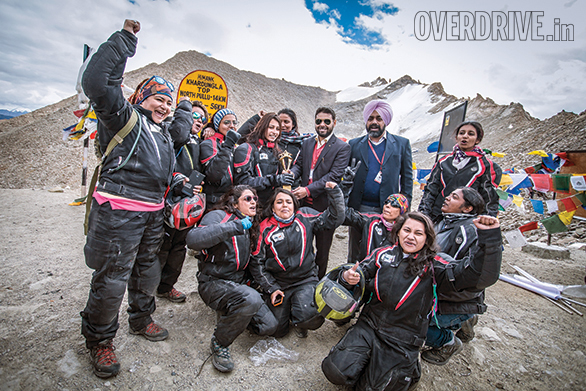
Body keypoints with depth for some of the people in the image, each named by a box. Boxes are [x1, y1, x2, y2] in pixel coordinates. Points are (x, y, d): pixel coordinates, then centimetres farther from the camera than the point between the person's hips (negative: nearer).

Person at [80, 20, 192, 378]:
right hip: (120, 211, -8)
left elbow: (182, 131, 35)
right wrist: (125, 39, -13)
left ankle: (142, 318, 41)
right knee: (112, 279, 0)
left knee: (148, 269, 20)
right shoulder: (124, 117, -4)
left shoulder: (164, 131, 18)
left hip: (153, 212, 8)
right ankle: (99, 340, 21)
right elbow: (97, 83, -17)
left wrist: (185, 106, 34)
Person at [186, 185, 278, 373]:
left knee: (269, 326, -6)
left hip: (238, 283, 7)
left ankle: (229, 314, 20)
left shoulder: (250, 225, 13)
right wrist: (235, 227, -32)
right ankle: (219, 343, -10)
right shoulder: (218, 216, -11)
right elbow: (193, 239, -32)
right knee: (251, 298, -35)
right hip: (213, 282, -7)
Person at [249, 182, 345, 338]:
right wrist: (271, 288, -6)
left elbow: (334, 218, 0)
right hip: (278, 283, 1)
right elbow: (256, 262, 0)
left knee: (310, 317, -24)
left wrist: (334, 192, -8)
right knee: (276, 330, -2)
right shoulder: (265, 229, -4)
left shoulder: (305, 217, 0)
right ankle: (285, 310, 30)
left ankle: (298, 322, 12)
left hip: (306, 280, 0)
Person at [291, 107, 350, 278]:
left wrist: (308, 190, -22)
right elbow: (299, 165, 12)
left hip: (325, 205, -4)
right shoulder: (307, 143, 13)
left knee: (322, 250, 10)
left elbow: (334, 176, -15)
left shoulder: (342, 147, -5)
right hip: (304, 203, 5)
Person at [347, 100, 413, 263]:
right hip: (358, 209, 1)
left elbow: (407, 178, 7)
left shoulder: (402, 144, 7)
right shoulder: (354, 144, 10)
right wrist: (345, 206, 2)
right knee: (355, 255, 11)